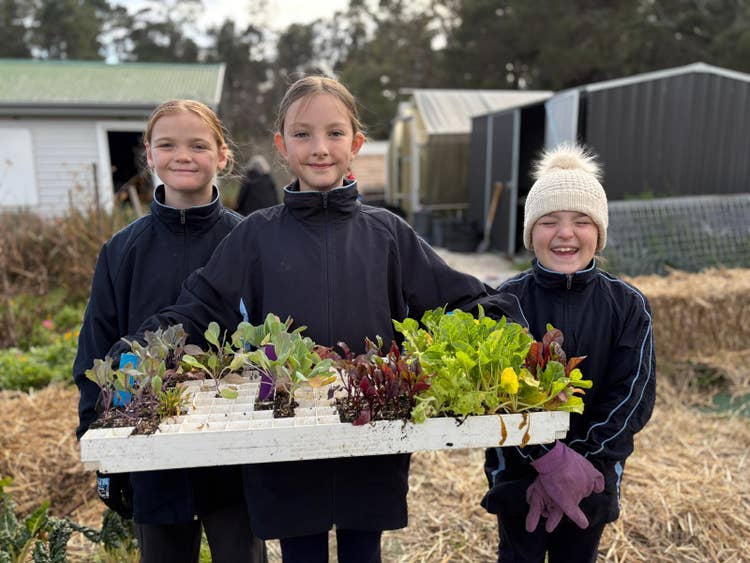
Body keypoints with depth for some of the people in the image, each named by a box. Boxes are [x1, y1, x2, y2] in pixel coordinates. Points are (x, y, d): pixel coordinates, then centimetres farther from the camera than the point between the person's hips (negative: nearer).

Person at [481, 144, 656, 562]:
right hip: (519, 473, -1)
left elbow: (633, 395, -9)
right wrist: (549, 459, -23)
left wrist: (579, 462, -17)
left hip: (595, 476, 2)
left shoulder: (628, 306, -7)